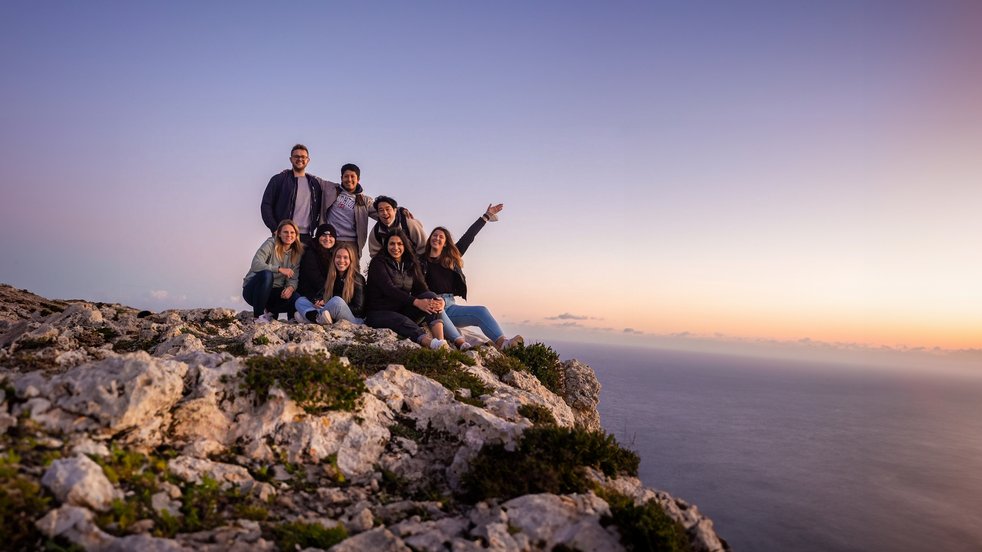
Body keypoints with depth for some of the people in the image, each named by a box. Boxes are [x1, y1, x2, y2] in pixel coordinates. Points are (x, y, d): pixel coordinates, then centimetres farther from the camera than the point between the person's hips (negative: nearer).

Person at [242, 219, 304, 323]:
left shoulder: (297, 253, 2)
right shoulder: (271, 244, -11)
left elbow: (293, 278, -5)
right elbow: (256, 265, -25)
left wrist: (291, 287, -28)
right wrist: (279, 269, -34)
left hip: (274, 292, 4)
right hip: (253, 290, -4)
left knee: (296, 299, -25)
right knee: (266, 274, -36)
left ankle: (270, 311, 5)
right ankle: (258, 315, -22)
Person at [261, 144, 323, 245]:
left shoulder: (315, 183, 15)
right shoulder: (278, 179, 6)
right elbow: (266, 205, 2)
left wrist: (314, 226, 6)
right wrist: (275, 229, -8)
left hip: (306, 236, 3)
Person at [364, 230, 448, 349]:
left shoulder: (410, 265, 14)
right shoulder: (378, 262, -3)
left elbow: (421, 289, 0)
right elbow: (389, 289, -19)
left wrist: (438, 301, -23)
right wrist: (416, 302, -31)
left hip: (402, 311, 5)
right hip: (379, 313, -5)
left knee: (430, 296, -19)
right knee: (402, 321, -37)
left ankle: (441, 341, -42)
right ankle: (431, 343, -65)